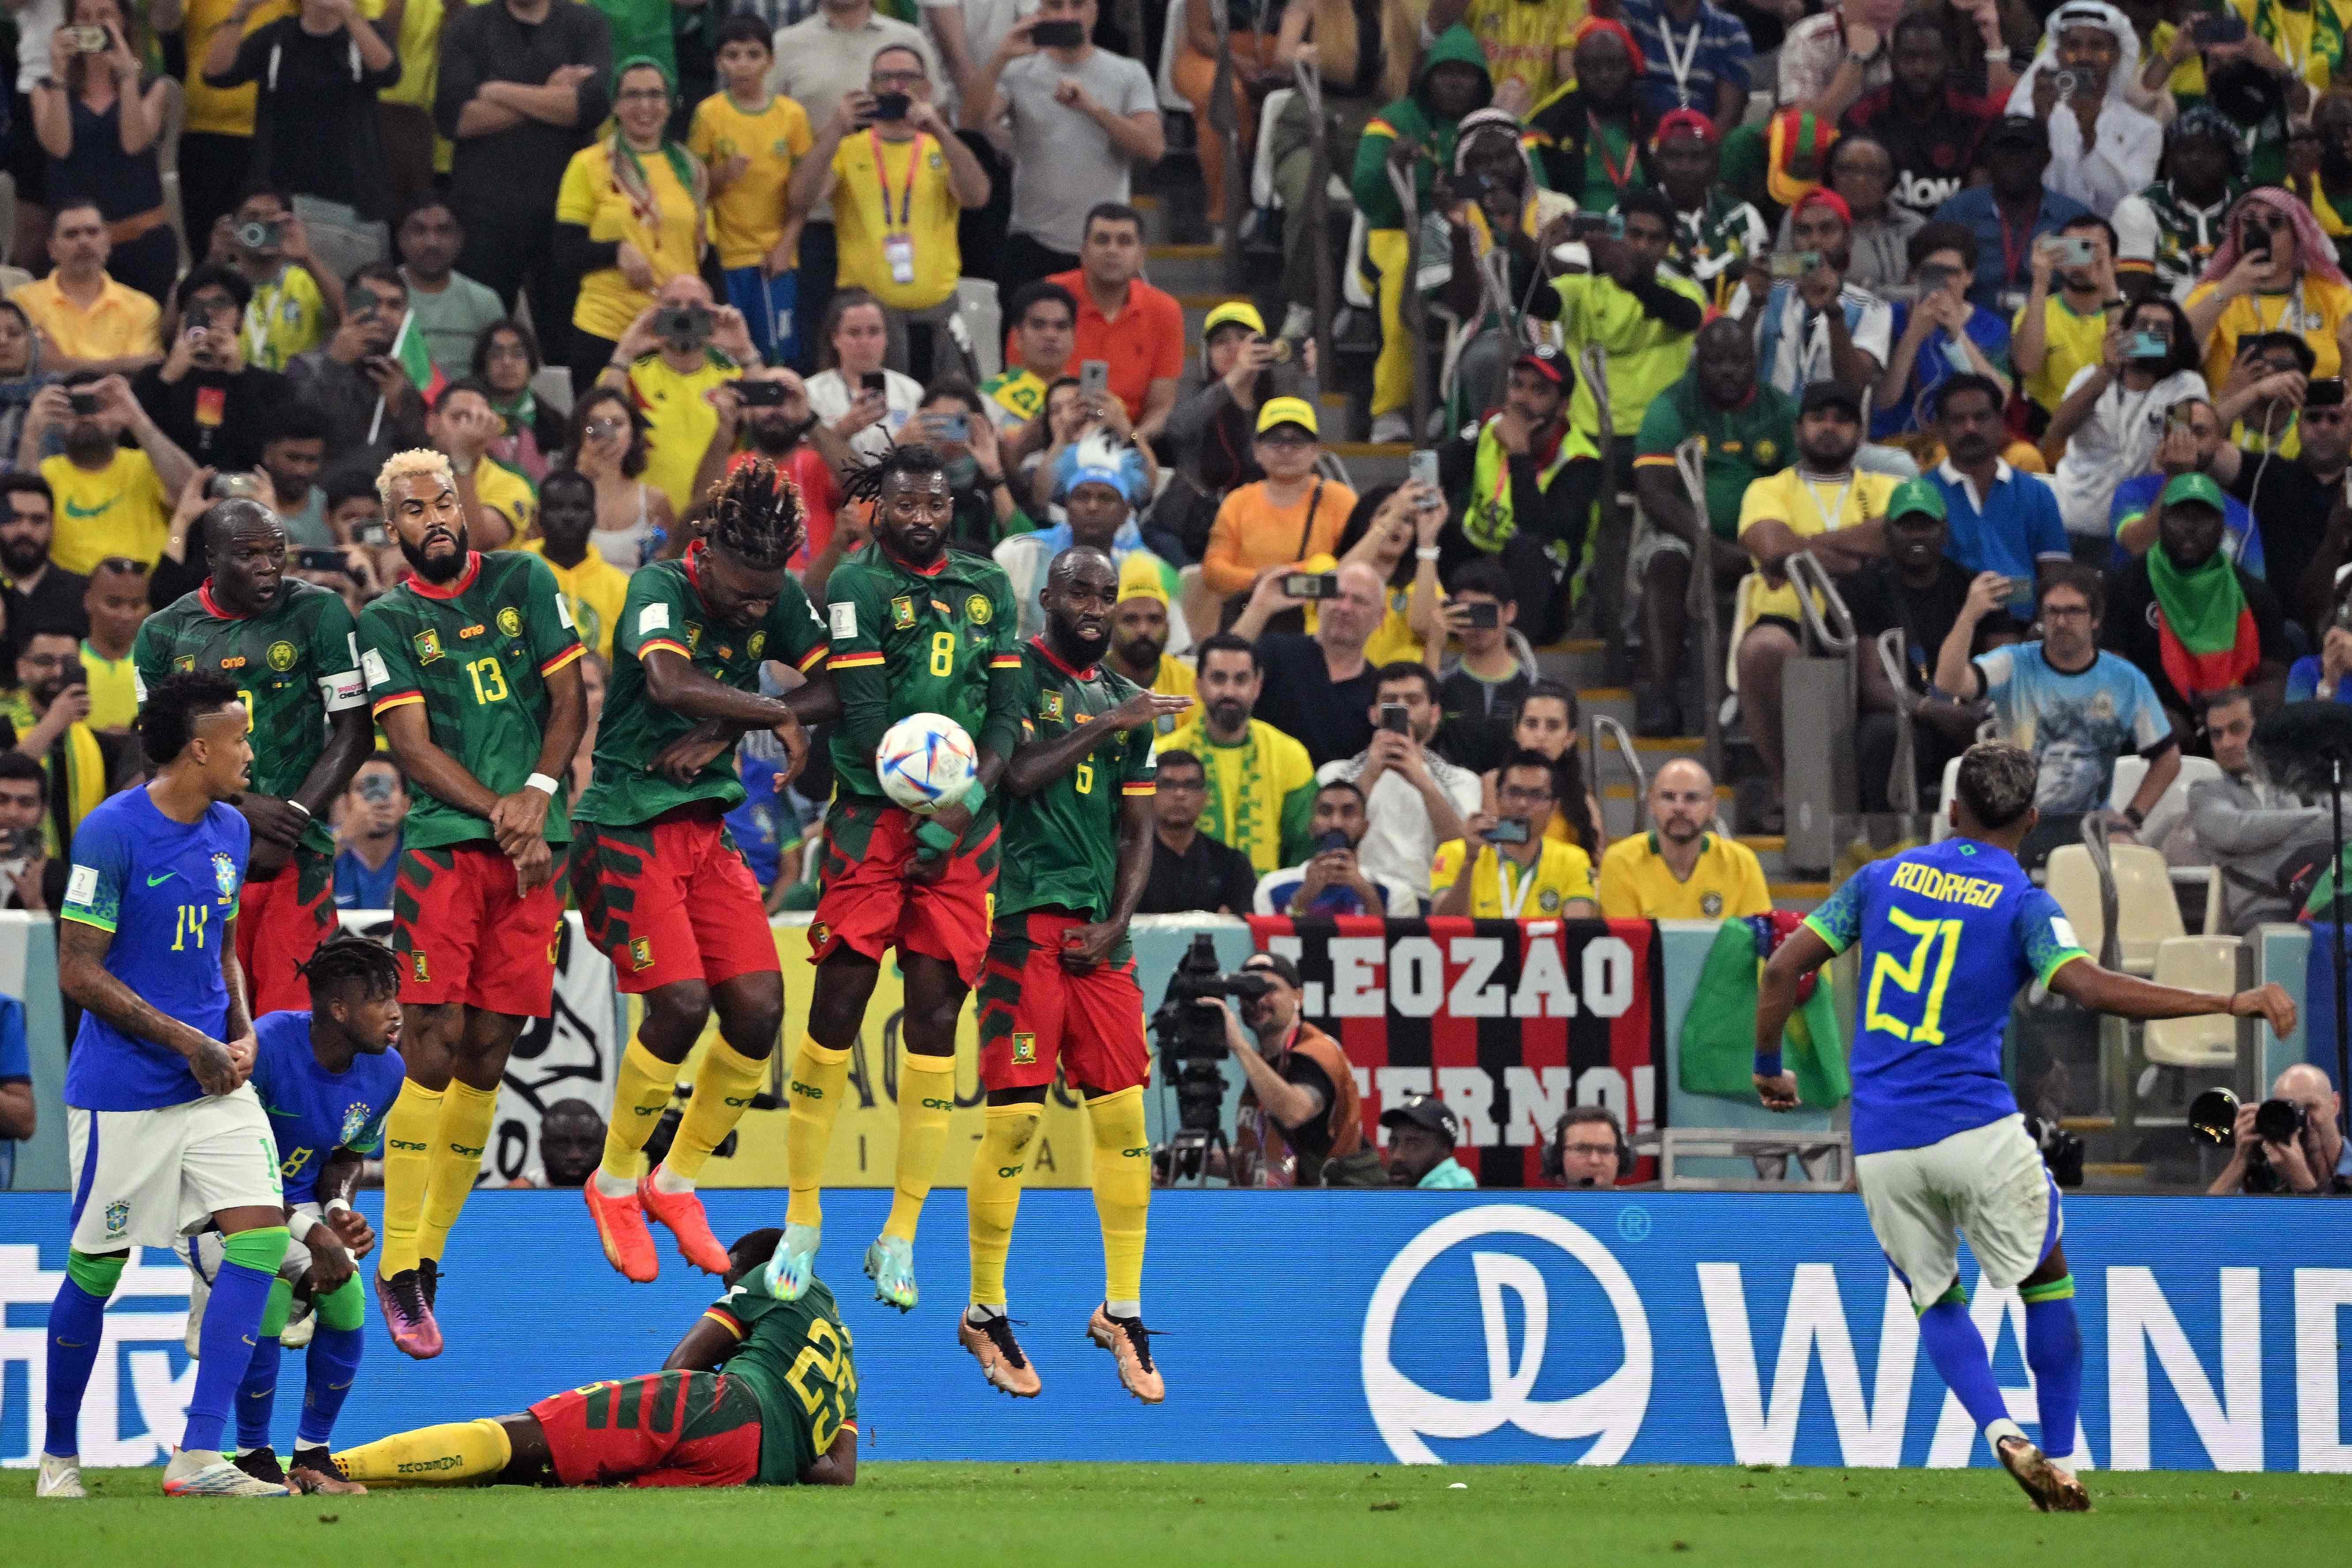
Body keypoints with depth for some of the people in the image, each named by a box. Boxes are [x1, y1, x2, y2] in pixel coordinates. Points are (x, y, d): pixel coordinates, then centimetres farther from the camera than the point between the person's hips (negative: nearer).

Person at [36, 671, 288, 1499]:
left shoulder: (229, 832, 9)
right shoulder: (111, 833, -14)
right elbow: (79, 974, -14)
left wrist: (242, 1034, 4)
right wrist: (189, 1043, -15)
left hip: (215, 1086, 6)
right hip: (121, 1090, -6)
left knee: (260, 1234, -10)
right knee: (97, 1269, 3)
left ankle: (199, 1455, -10)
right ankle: (59, 1454, 23)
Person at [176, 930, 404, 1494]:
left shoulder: (383, 1072, -9)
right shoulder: (265, 1050, -29)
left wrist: (340, 1209, -16)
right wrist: (312, 1235, -32)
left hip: (298, 1208, 6)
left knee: (347, 1297, -17)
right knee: (268, 1296, -29)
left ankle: (312, 1455, 0)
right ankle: (254, 1459, -10)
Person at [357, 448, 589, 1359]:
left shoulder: (524, 583, 11)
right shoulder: (389, 622, 3)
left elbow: (569, 702, 9)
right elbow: (412, 745, -4)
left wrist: (537, 794, -7)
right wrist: (501, 815, -14)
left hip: (532, 853, 3)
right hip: (444, 847, -3)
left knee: (487, 1056, 2)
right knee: (435, 1048, -13)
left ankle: (429, 1257, 11)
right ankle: (397, 1269, -9)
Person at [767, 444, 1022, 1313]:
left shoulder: (989, 589, 11)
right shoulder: (858, 585, -3)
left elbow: (1008, 714, 7)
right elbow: (865, 719, -10)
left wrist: (965, 805, -8)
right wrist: (924, 808, -16)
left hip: (963, 828, 4)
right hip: (874, 816, -4)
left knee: (935, 1011, 0)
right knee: (839, 1003, -7)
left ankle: (900, 1239, 6)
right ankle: (801, 1227, 3)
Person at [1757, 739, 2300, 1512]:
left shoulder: (1884, 877, 10)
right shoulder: (2023, 903, -2)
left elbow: (1784, 967, 8)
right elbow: (2092, 987, -18)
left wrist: (1769, 1068, 22)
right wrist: (2234, 1004, -17)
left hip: (1880, 1143, 3)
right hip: (1978, 1129, -3)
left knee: (1935, 1301, 17)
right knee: (2046, 1281, 18)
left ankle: (2000, 1431, -8)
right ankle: (2060, 1463, 11)